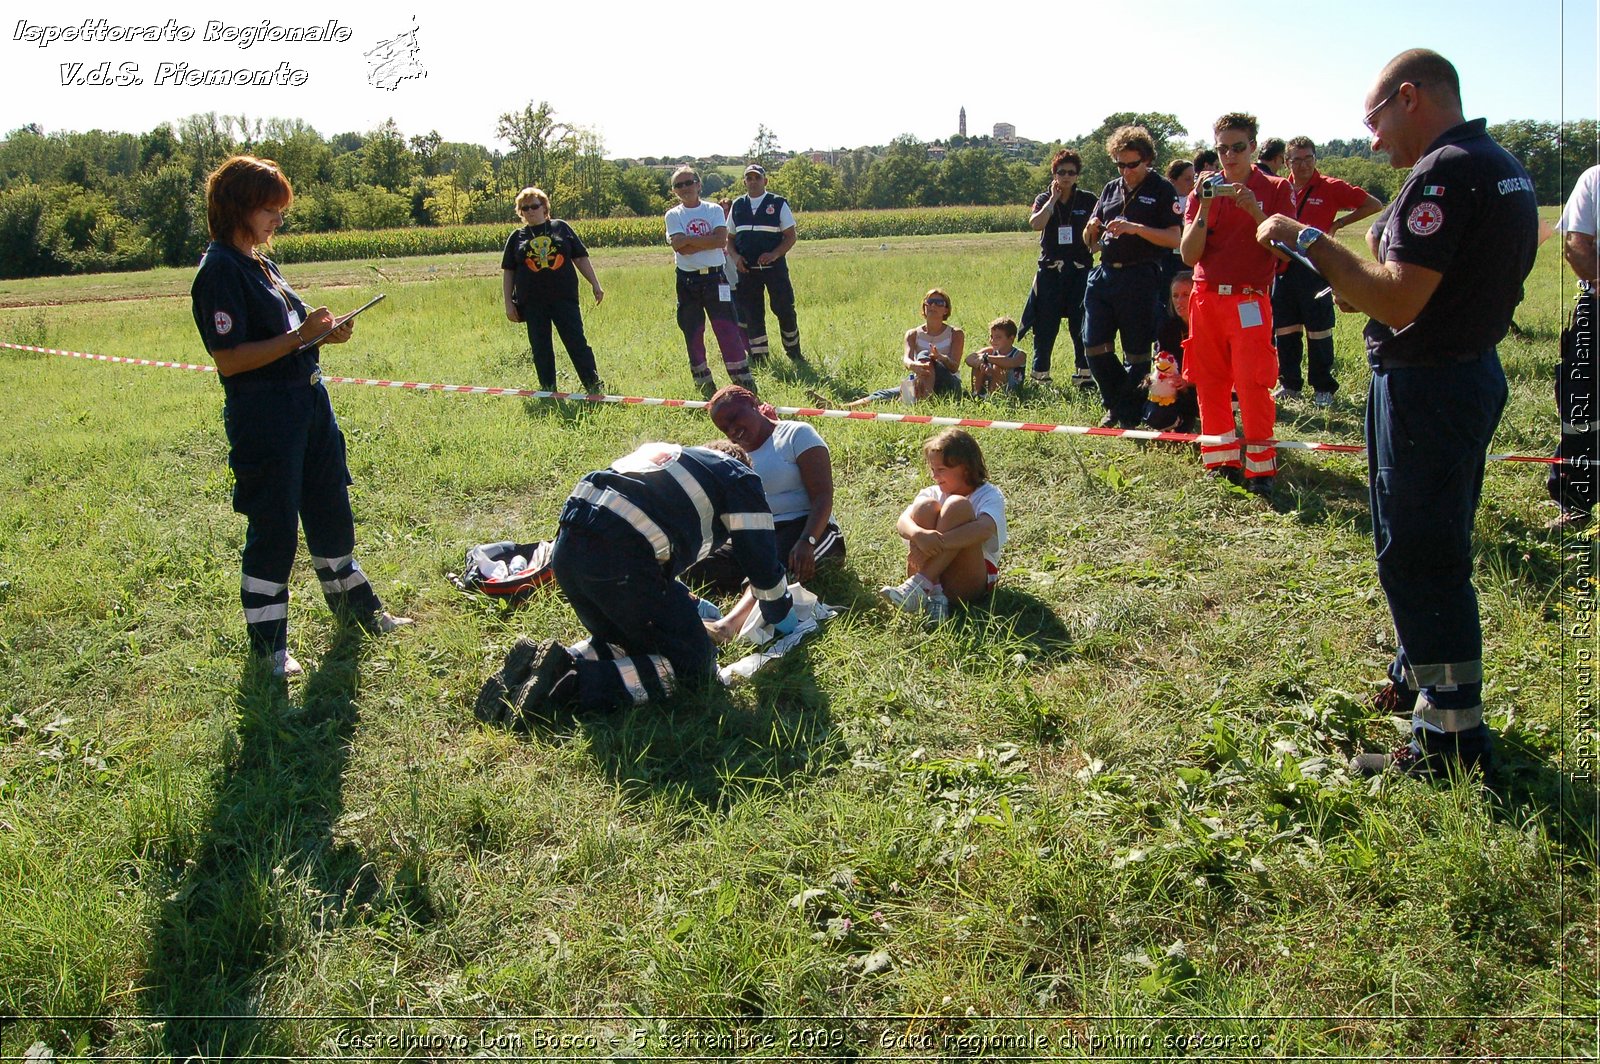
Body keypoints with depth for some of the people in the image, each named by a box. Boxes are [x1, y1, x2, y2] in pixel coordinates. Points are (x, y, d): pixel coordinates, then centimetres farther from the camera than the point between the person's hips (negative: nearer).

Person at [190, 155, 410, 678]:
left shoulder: (261, 263, 12)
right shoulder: (220, 271, -15)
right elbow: (229, 360, -21)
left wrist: (324, 335, 3)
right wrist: (299, 336, -22)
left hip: (309, 403, 9)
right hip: (262, 416, -9)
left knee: (331, 510, 19)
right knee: (273, 528, 1)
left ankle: (355, 604, 36)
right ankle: (268, 641, 16)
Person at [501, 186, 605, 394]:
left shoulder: (560, 227, 9)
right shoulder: (517, 237, 11)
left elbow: (581, 258, 10)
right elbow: (508, 272, 12)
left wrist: (595, 284, 4)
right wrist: (508, 303, 6)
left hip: (564, 298, -2)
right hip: (532, 302, 2)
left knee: (577, 343, -3)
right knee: (540, 349, 5)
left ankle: (595, 386, 2)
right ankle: (548, 391, 14)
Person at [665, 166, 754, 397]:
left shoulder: (714, 210, 4)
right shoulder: (673, 216, 4)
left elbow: (721, 239, -13)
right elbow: (679, 245, -13)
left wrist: (690, 241, -12)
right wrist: (707, 240, -11)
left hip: (715, 278, -1)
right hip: (687, 281, 1)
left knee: (728, 330, -5)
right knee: (692, 334, 5)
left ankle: (744, 381, 0)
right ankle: (704, 384, 18)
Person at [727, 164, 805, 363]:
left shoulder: (778, 203, 0)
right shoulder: (737, 206, 9)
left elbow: (790, 236, -1)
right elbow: (730, 238, 15)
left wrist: (774, 254, -17)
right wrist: (735, 256, -5)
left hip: (774, 266, -2)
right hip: (747, 269, 3)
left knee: (784, 309, -1)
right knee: (752, 313, 4)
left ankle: (793, 351, 16)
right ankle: (758, 356, 12)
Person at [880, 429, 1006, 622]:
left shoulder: (989, 496, -2)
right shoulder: (932, 493, 8)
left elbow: (985, 529, -26)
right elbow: (902, 522, -12)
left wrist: (937, 541, -36)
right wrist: (919, 534, -36)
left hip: (969, 581, -3)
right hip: (930, 572, 3)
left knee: (958, 505, -22)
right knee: (925, 506, -18)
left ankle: (920, 584, -33)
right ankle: (933, 593, -32)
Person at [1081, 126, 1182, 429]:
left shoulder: (1161, 190, 0)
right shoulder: (1111, 189, 16)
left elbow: (1175, 238, -10)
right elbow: (1089, 240, 19)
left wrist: (1136, 228, -20)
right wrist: (1091, 228, -5)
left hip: (1140, 280, -5)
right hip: (1104, 275, 6)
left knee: (1137, 352, 0)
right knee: (1094, 346, 3)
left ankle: (1130, 415, 13)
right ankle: (1116, 405, 20)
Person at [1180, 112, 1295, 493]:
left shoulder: (1275, 189, 4)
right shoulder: (1205, 191, 10)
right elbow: (1189, 255, 1)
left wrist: (1254, 210, -17)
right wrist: (1205, 207, -10)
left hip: (1249, 300, -3)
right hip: (1206, 298, 3)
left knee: (1252, 384, -9)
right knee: (1209, 383, 5)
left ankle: (1261, 467, -4)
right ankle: (1221, 461, 15)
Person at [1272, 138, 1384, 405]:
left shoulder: (1331, 188, -1)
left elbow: (1373, 205, 3)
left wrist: (1339, 223, -2)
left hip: (1315, 267, -4)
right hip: (1283, 266, 4)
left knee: (1319, 330, 0)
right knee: (1284, 328, 8)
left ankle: (1323, 388, 9)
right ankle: (1289, 383, 19)